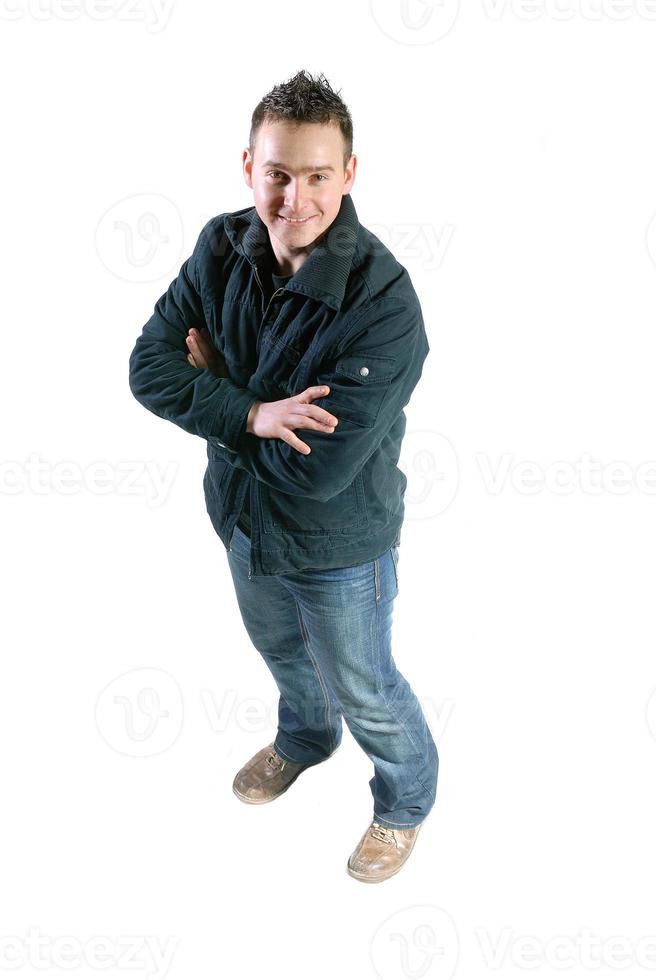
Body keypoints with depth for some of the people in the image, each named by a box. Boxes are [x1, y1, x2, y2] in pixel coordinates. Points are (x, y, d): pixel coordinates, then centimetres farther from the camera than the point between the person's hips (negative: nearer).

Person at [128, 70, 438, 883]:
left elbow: (318, 469, -34)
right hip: (244, 514, 6)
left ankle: (406, 799, 50)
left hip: (338, 543, -5)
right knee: (279, 649, 32)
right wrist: (250, 412, -31)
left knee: (364, 692, 18)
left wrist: (211, 380, -22)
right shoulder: (222, 249, -15)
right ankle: (305, 737, 65)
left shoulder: (382, 303, -33)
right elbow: (149, 365, -14)